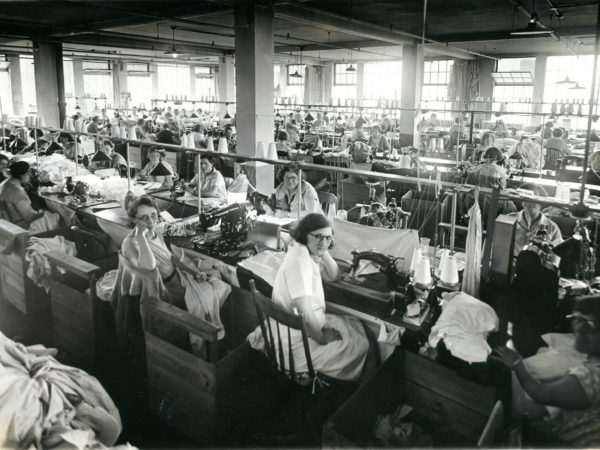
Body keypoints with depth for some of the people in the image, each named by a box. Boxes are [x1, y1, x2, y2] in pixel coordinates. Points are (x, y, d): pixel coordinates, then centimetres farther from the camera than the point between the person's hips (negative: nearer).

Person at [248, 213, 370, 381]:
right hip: (296, 339, -10)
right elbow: (304, 311, -32)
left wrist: (323, 252, -4)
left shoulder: (310, 252, 2)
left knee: (356, 325, 16)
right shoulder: (300, 258, -28)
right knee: (358, 345, -5)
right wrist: (322, 338, -18)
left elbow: (334, 276, 11)